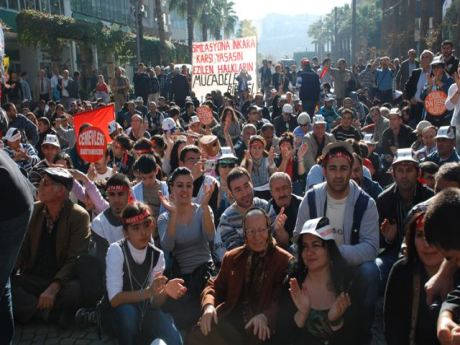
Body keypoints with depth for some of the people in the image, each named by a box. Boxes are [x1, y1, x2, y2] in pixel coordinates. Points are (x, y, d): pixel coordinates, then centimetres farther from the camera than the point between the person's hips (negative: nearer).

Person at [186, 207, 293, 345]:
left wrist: (265, 317, -23)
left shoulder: (285, 261, 3)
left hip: (262, 327, -2)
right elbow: (215, 286, 20)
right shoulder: (232, 257, 17)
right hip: (230, 320, 3)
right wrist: (209, 305, -3)